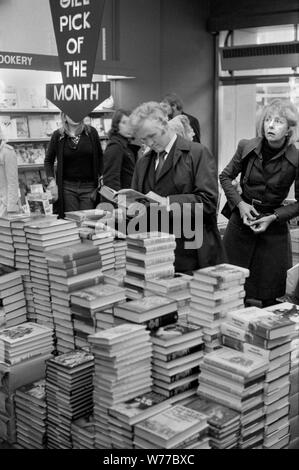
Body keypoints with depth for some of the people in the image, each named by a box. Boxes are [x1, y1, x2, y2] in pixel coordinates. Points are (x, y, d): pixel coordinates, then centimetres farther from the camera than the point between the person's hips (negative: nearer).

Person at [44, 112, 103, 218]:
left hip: (89, 186, 1)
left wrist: (101, 177, 3)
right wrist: (52, 181, -1)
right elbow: (48, 161, 9)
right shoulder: (58, 135, 1)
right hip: (67, 187, 0)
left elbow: (100, 157, 12)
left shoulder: (91, 132, 2)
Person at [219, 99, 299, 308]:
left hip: (274, 229, -2)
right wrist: (239, 203, -6)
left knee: (270, 298, 5)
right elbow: (225, 176, 8)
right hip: (241, 220, 2)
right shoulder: (247, 147, -6)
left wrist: (274, 217, -15)